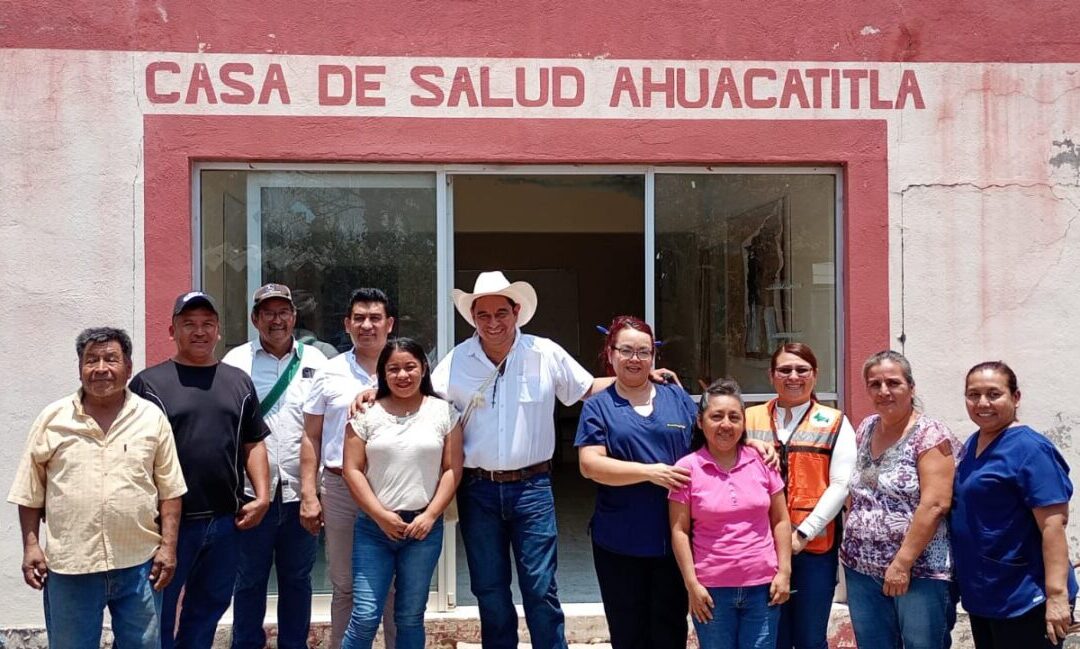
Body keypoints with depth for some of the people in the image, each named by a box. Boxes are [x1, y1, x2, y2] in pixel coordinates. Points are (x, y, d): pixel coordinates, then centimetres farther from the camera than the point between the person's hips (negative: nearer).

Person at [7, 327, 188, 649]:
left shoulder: (152, 417, 1)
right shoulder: (52, 418, 1)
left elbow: (169, 490, 2)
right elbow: (31, 492, 5)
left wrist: (168, 546, -3)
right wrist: (31, 546, 0)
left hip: (139, 563, 0)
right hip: (69, 566, 0)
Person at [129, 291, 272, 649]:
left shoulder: (239, 382, 10)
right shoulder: (149, 382, -4)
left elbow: (253, 444, 12)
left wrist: (261, 497, 2)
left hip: (226, 522, 4)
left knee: (208, 609, 17)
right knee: (159, 614, 8)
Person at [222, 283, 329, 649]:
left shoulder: (315, 361, 7)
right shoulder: (236, 361, 3)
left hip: (300, 491, 2)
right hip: (252, 490, -1)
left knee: (297, 579, 13)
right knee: (249, 580, 9)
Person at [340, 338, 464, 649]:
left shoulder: (444, 412, 2)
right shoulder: (367, 413, 1)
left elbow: (452, 470, 1)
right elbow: (352, 470, -1)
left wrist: (430, 515, -8)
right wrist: (381, 515, -8)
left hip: (424, 527, 1)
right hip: (374, 526, 0)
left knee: (410, 618, 11)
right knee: (365, 617, -2)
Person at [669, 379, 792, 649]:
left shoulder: (762, 462, 2)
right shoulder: (687, 468, -5)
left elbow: (780, 521, 7)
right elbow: (680, 531, -4)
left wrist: (784, 571, 1)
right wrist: (692, 584, -7)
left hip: (762, 586, 2)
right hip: (712, 589, -2)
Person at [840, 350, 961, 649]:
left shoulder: (929, 434, -10)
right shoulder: (865, 429, 9)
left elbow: (935, 505, -18)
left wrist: (902, 563, -19)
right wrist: (851, 549, 9)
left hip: (919, 572, -6)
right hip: (861, 570, 6)